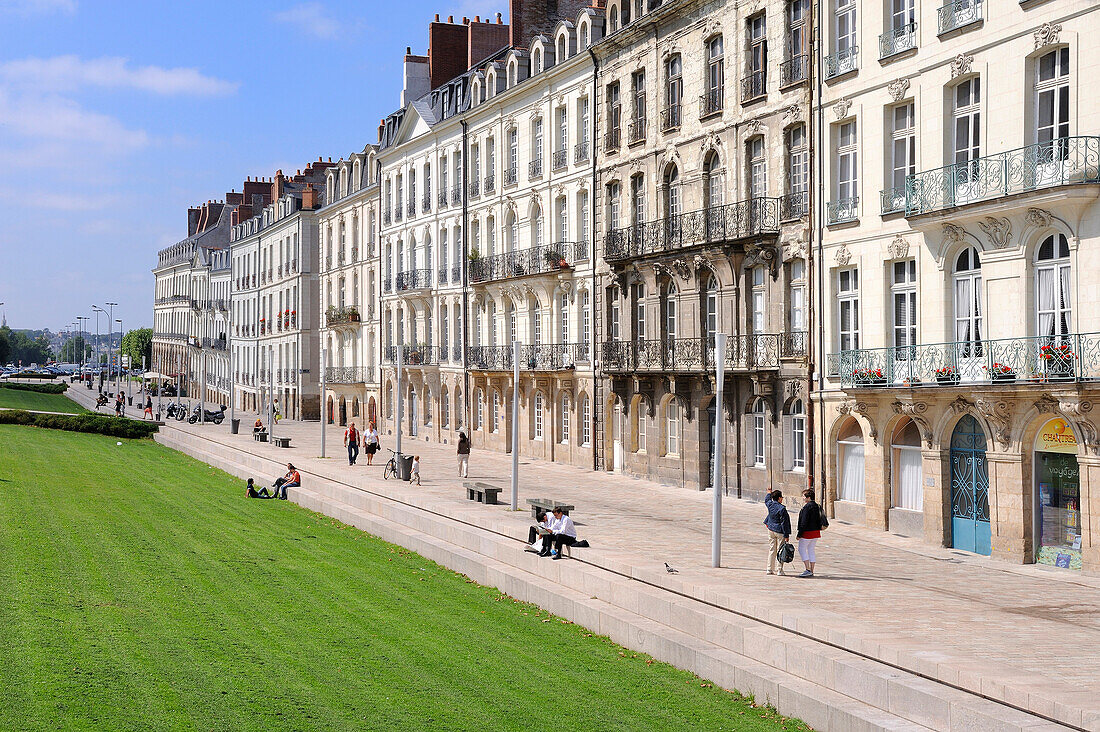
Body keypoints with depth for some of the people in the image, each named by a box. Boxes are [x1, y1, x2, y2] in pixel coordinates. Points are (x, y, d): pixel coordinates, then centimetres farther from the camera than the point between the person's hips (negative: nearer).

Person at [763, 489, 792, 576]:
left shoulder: (770, 504, -1)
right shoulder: (782, 508, -19)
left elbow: (767, 500, 25)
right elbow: (784, 522, -17)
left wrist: (769, 493, 46)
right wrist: (786, 535, -12)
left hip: (771, 530, 6)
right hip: (779, 531, -6)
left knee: (772, 550, 13)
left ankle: (770, 569, 16)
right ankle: (780, 570, 3)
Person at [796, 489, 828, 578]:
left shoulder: (807, 507, -18)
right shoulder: (817, 506, 10)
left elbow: (804, 522, -19)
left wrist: (799, 534, -16)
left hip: (807, 532, -9)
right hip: (816, 531, 9)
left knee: (801, 549, -1)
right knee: (811, 550, 13)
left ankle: (808, 570, -9)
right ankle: (811, 571, 14)